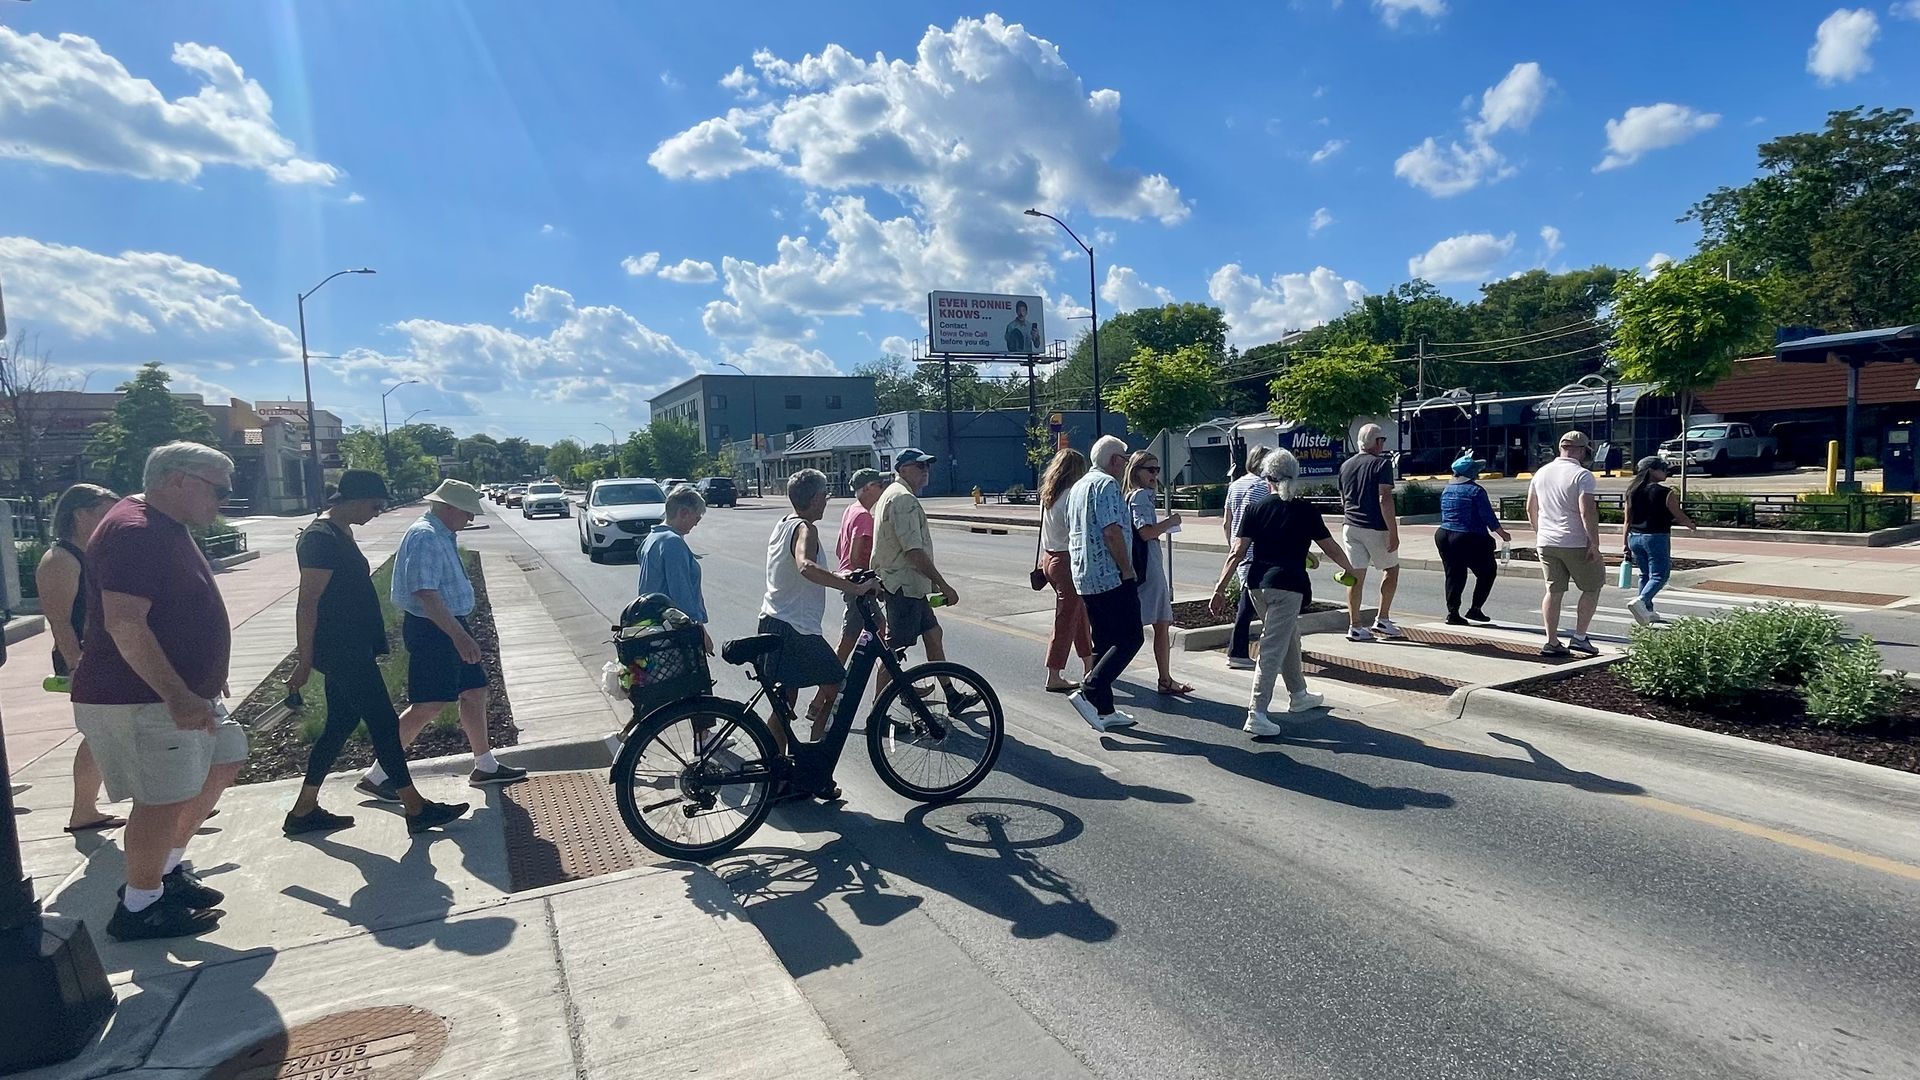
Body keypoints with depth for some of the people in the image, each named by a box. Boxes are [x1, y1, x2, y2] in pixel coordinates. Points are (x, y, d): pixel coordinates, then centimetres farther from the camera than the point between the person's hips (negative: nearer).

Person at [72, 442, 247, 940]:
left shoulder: (167, 528, 13)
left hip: (185, 693, 10)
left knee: (222, 763, 16)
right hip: (139, 701, -10)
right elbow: (124, 623, -28)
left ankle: (168, 870, 29)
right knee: (166, 800, -3)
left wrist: (204, 682, 26)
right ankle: (140, 907, 14)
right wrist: (178, 696, -31)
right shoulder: (134, 531, -20)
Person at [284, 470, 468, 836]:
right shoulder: (321, 538, -18)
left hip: (350, 649, 10)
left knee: (341, 724, 16)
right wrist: (304, 663, -18)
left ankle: (303, 812, 27)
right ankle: (416, 810, 5)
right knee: (384, 724, -4)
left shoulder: (341, 533, 12)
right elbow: (307, 604, -19)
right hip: (342, 652, -10)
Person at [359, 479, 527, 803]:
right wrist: (459, 635, -30)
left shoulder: (443, 535, 13)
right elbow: (425, 593, -28)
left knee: (475, 691, 13)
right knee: (429, 706, -7)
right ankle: (376, 776, 4)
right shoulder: (425, 537, -19)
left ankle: (485, 766, 22)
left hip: (449, 627, 10)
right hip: (432, 630, -10)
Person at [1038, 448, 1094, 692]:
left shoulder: (1047, 494, 9)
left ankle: (1088, 666, 30)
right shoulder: (1071, 496, -18)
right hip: (1068, 562, -9)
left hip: (1050, 558, 9)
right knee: (1066, 620, -1)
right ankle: (1054, 677, 4)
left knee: (1080, 613, 19)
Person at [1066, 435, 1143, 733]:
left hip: (1085, 578, 10)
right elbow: (1112, 532, -22)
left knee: (1104, 642, 12)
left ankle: (1104, 710, 14)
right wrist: (1127, 570, -13)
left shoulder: (1078, 487, 18)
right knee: (1130, 638, -4)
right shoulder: (1106, 484, -12)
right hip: (1111, 577, -9)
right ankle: (1088, 693, -11)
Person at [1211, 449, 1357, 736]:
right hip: (1287, 584, -5)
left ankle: (1298, 695, 39)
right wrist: (1350, 569, 27)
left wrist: (1220, 589, -2)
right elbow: (1331, 548, 8)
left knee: (1289, 637, 24)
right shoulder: (1305, 510, 0)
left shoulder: (1257, 509, 5)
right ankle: (1256, 716, -9)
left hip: (1257, 583, 5)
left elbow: (1237, 552, -2)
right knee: (1273, 649, -5)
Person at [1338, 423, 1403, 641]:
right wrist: (1394, 532, -17)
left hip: (1351, 527, 5)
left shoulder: (1346, 466, 11)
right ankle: (1382, 620, 13)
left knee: (1356, 576, 5)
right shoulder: (1381, 464, -9)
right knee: (1391, 569, 14)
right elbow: (1385, 500, -17)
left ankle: (1354, 627, 5)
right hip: (1376, 528, -5)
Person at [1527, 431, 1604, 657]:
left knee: (1554, 591, 8)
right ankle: (1579, 637, 10)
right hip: (1576, 544, -5)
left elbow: (1530, 509, 16)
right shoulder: (1582, 475, -11)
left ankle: (1552, 642, 6)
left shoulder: (1541, 472, 9)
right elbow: (1587, 512, -19)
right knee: (1592, 588, 12)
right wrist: (1594, 543, -15)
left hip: (1546, 543, 6)